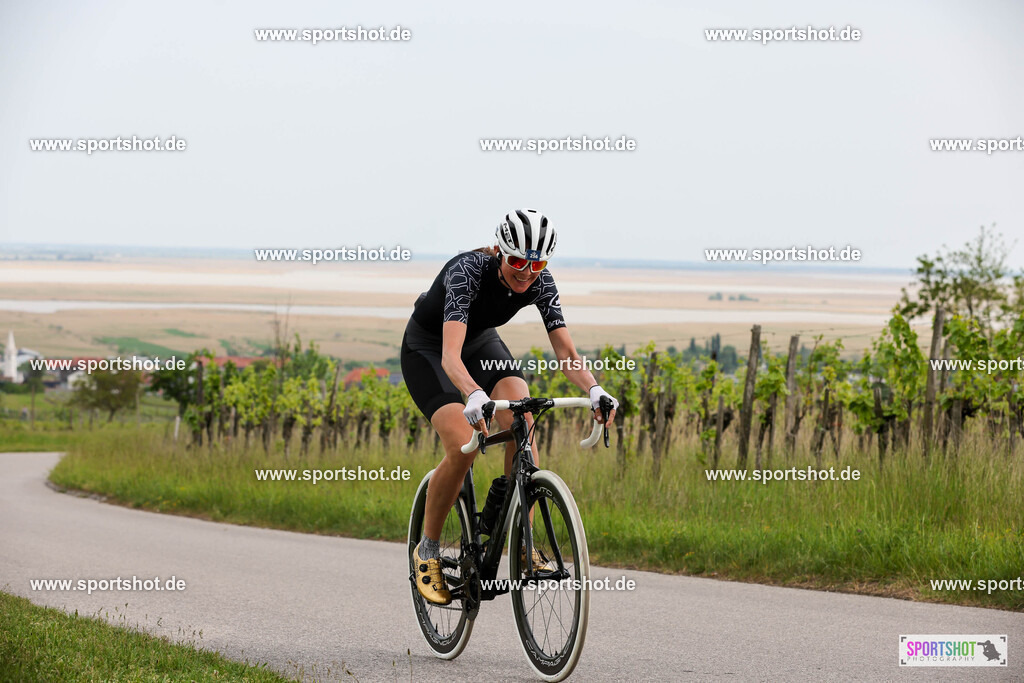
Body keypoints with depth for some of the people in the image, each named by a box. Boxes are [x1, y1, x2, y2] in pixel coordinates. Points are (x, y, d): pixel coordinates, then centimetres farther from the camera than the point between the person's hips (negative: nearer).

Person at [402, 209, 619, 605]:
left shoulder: (539, 284, -21)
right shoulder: (469, 271, -36)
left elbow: (566, 354, -22)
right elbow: (451, 356, -47)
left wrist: (593, 389, -42)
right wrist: (475, 396, -66)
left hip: (482, 342, 5)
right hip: (427, 349, -5)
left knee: (522, 423, -23)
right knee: (463, 447, -24)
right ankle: (427, 551, -4)